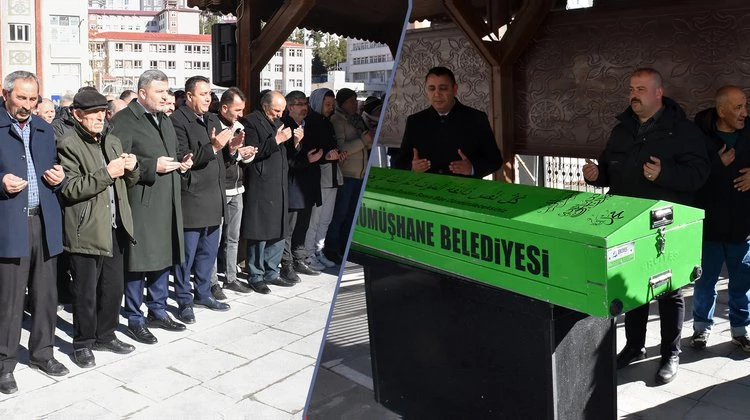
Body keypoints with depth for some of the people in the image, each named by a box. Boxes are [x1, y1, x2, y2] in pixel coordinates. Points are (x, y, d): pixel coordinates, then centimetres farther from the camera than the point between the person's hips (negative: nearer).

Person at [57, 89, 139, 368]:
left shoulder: (112, 142, 14)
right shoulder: (68, 145, -7)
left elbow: (128, 181, 20)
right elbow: (70, 189, -16)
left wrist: (131, 168, -2)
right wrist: (106, 173, -21)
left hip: (115, 228, 6)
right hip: (86, 230, -6)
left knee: (114, 287, 12)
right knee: (86, 292, 3)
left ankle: (105, 335, 28)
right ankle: (82, 344, 18)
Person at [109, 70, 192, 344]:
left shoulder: (165, 120, 17)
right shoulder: (124, 120, -10)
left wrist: (181, 164, 7)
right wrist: (152, 166, -22)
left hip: (167, 202, 8)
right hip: (141, 203, -8)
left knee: (163, 257, 15)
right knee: (138, 260, 0)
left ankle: (158, 311, 28)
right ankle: (134, 320, 12)